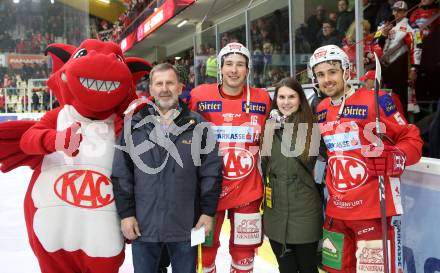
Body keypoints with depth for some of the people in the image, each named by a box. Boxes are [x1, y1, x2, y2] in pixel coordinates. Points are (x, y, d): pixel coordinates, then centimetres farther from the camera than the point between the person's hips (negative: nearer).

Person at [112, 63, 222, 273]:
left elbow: (211, 171, 1)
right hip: (143, 225, 1)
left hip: (186, 225, 0)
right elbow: (121, 174, 1)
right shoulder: (134, 124, 1)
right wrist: (126, 213, -3)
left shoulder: (197, 124, 1)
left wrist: (208, 211, -2)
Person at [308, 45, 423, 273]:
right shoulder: (320, 111, 10)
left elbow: (412, 138, -6)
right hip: (336, 210, 7)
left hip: (374, 209, -6)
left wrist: (398, 157, -23)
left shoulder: (375, 102, -10)